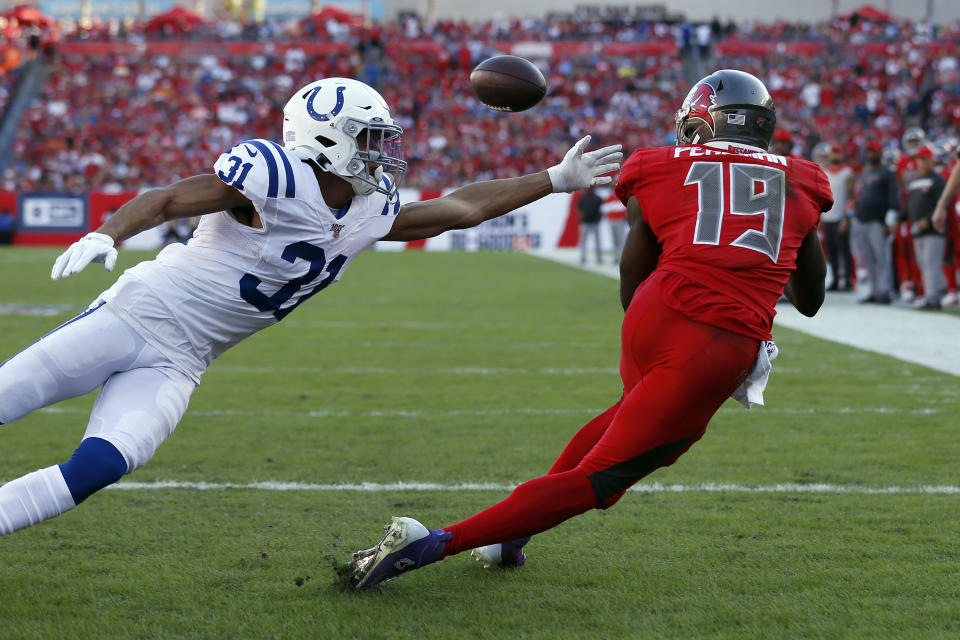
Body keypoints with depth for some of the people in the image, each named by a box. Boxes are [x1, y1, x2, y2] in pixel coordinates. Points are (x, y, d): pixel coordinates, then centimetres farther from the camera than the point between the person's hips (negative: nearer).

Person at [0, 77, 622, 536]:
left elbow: (459, 210, 21)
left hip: (175, 364, 5)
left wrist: (557, 180, 22)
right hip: (136, 313, -5)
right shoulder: (277, 177, -15)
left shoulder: (371, 213, 10)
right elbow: (166, 200, -16)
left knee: (99, 467, -18)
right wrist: (107, 235, -35)